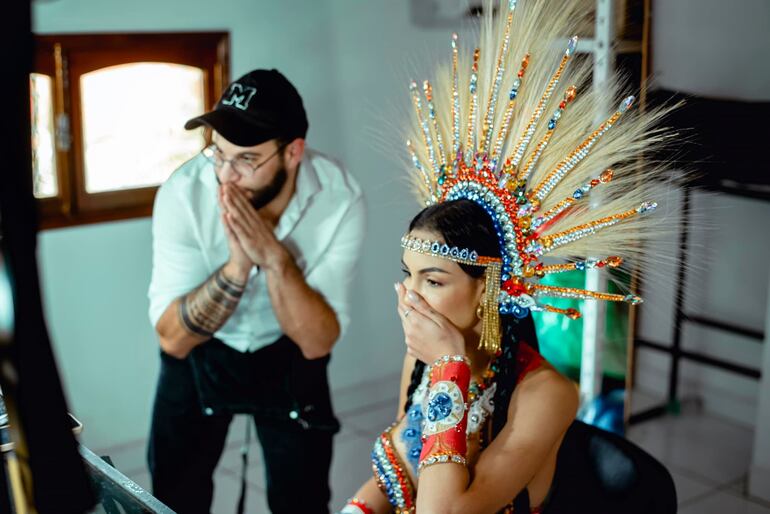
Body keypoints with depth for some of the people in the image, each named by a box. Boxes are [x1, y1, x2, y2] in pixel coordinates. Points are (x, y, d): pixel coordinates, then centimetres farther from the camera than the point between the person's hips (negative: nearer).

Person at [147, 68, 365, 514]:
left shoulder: (340, 198, -28)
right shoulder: (184, 193, -28)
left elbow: (318, 342, -26)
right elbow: (173, 339, -26)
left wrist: (274, 257, -41)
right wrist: (238, 265, -41)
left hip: (289, 355, 0)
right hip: (200, 352, 0)